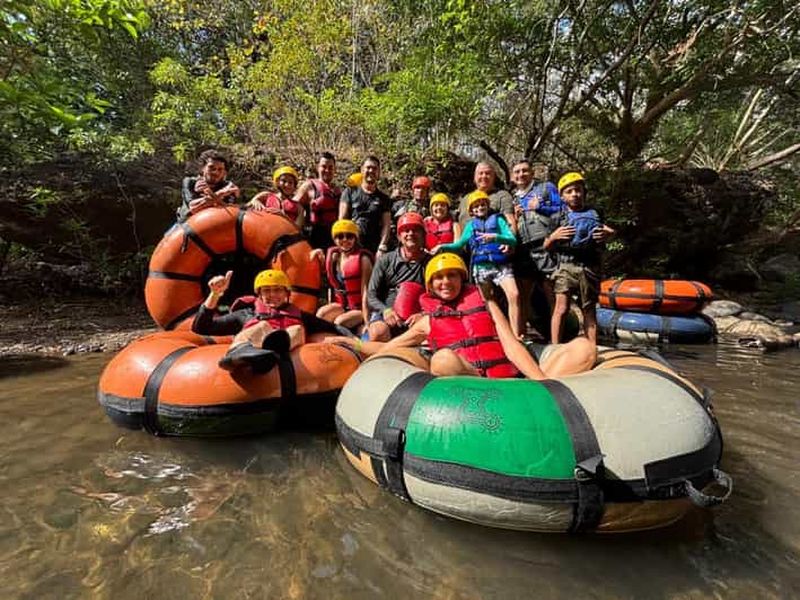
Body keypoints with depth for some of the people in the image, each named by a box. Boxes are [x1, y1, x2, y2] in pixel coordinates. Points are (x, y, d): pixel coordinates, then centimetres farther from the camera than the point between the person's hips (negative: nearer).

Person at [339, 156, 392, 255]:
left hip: (373, 249, 1)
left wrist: (382, 248, -8)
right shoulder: (350, 192, 12)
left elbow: (386, 225, 5)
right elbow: (342, 220, 6)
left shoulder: (384, 199, 14)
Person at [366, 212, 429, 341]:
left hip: (414, 317, 1)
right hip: (385, 313, -1)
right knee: (378, 332, -35)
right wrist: (385, 310, -13)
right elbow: (371, 295, 7)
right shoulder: (385, 261, 10)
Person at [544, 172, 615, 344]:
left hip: (590, 268, 3)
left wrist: (608, 234, 2)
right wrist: (554, 236, -10)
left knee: (589, 311, 8)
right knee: (561, 308, -12)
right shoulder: (557, 217, 10)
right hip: (566, 266, -2)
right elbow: (546, 246, 11)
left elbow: (609, 231, 25)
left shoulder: (595, 214, 16)